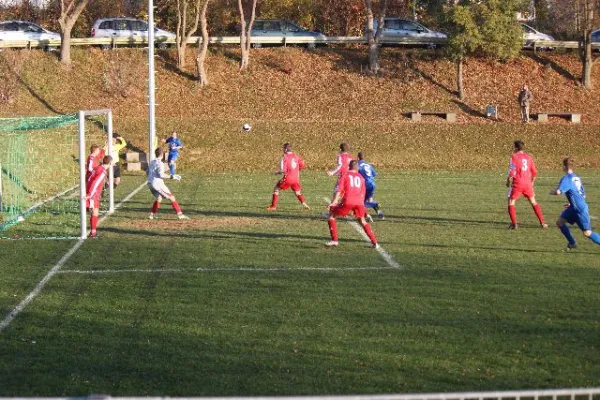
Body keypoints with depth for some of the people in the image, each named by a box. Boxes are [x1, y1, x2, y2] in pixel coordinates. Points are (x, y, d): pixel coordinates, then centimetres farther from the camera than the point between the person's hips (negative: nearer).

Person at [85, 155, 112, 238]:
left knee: (95, 213, 15)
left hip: (94, 195, 9)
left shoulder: (98, 168, 9)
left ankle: (93, 232, 21)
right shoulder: (102, 172, -18)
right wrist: (90, 195, -25)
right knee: (95, 213, -5)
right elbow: (95, 183, -25)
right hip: (92, 195, -9)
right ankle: (93, 233, -3)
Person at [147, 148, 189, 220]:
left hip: (150, 184, 8)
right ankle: (180, 214, -8)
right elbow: (161, 175, -20)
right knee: (171, 197, -4)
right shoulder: (160, 164, -11)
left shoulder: (152, 162, 13)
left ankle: (152, 214, 19)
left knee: (159, 198, 25)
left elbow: (147, 173, 21)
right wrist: (172, 177, -16)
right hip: (157, 183, -8)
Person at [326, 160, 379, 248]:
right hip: (359, 202, 4)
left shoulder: (345, 175, 14)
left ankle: (334, 240, 2)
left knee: (331, 216, 11)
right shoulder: (361, 177, 24)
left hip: (348, 201, -4)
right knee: (362, 221, 24)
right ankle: (375, 242, 16)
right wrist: (361, 204, 31)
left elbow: (339, 189, 1)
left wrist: (334, 202, -6)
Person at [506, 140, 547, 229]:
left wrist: (508, 182, 2)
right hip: (528, 183, 5)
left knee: (511, 202, 6)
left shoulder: (514, 157, -6)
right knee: (533, 202, 15)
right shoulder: (528, 157, 9)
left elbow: (511, 172, -13)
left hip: (517, 183, -5)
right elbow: (534, 172, 11)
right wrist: (532, 182, 25)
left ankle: (514, 223, -5)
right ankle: (542, 223, 13)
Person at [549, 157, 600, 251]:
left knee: (587, 233, -3)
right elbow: (583, 195, 17)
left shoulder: (567, 179, -17)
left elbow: (558, 191, -29)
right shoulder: (577, 178, 10)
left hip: (580, 209, -9)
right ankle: (572, 243, 17)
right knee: (559, 222, 9)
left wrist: (552, 192, -6)